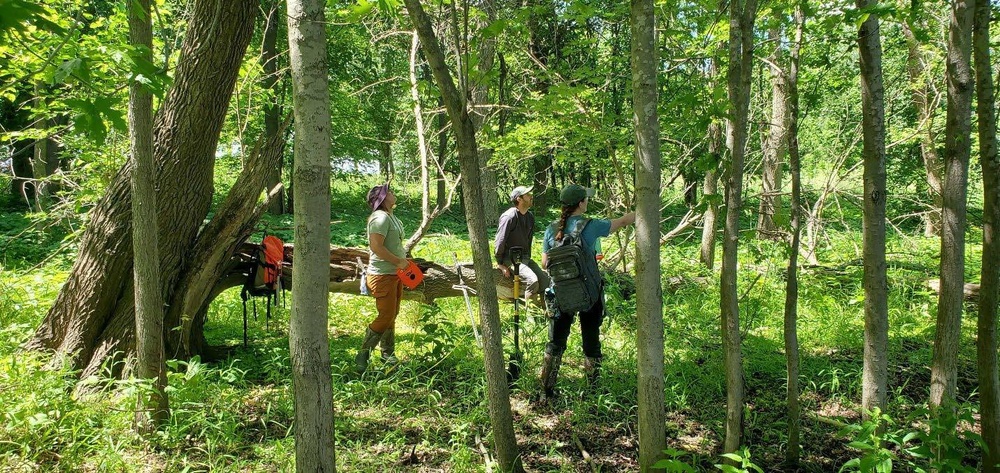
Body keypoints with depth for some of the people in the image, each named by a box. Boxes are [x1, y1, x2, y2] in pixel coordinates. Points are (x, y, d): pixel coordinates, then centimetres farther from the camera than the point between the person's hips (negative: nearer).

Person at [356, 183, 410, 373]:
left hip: (395, 274, 10)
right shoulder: (381, 218, -18)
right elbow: (377, 247, -27)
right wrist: (398, 261, -21)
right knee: (385, 317, -11)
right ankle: (362, 356, -2)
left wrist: (403, 260, 13)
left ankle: (388, 353, 27)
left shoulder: (391, 217, 14)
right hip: (383, 276, -10)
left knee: (392, 315, 16)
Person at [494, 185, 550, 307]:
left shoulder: (530, 216, 9)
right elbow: (500, 242, -16)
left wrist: (528, 259, 16)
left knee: (545, 280, -7)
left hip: (524, 257, 8)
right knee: (532, 280, -26)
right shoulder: (509, 216, -17)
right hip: (510, 258, -8)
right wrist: (500, 264, -13)